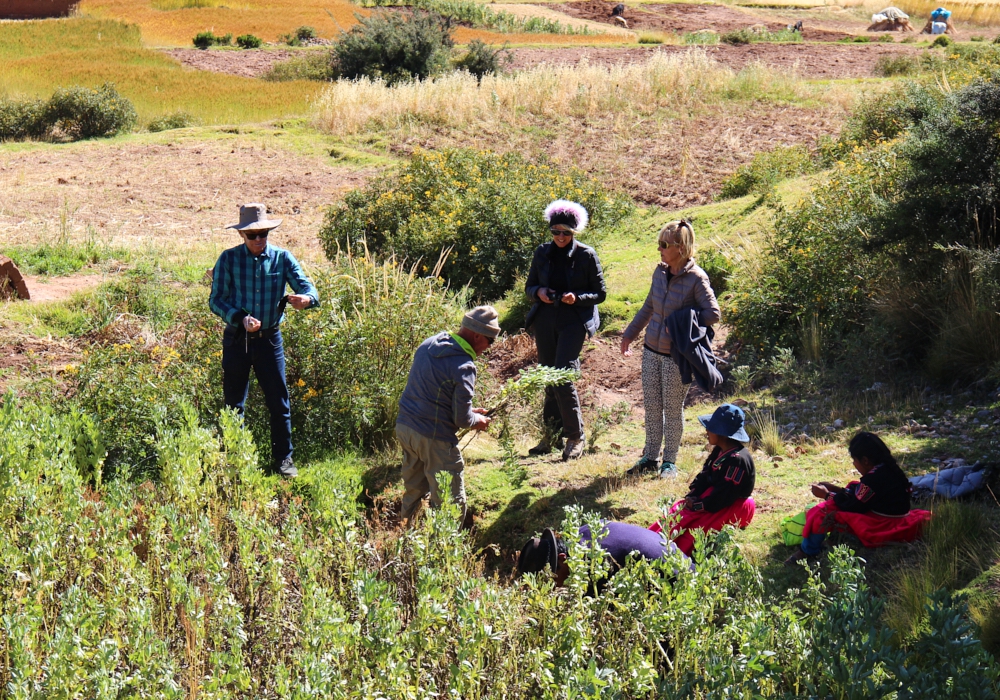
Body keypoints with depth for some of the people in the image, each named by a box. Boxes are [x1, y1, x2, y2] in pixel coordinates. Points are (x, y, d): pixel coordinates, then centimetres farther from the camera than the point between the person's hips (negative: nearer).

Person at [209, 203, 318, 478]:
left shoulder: (282, 258, -2)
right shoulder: (229, 259, -5)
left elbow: (310, 290, -9)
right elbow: (216, 300, -7)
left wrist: (305, 298, -34)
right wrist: (240, 318, -24)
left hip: (269, 339, 1)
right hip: (236, 339, 0)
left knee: (279, 402, 3)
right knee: (234, 403, 9)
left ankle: (283, 459, 17)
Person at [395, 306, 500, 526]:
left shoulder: (429, 344, 5)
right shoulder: (463, 366, -19)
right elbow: (461, 419, -15)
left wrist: (468, 411, 18)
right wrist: (477, 420, 8)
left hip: (404, 426, 8)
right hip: (433, 439, -8)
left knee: (413, 491, 23)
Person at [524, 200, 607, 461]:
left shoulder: (586, 255, -4)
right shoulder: (542, 253, 6)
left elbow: (600, 293, -1)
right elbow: (529, 286, 14)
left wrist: (577, 298, -19)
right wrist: (539, 292, -9)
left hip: (574, 322, -5)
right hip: (545, 321, 5)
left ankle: (575, 437, -3)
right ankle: (552, 435, 21)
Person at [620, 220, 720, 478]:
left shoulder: (696, 278, -15)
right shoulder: (660, 272, 4)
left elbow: (713, 314, -15)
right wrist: (630, 334, 21)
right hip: (652, 350, 6)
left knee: (673, 409, 6)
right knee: (651, 406, 12)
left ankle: (670, 461, 18)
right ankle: (650, 457, 24)